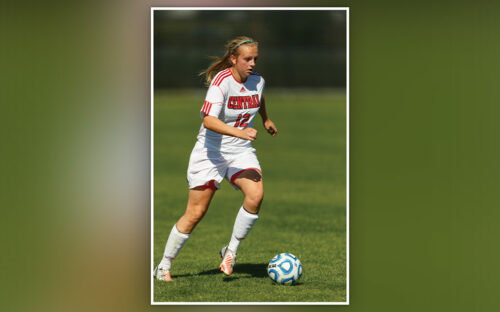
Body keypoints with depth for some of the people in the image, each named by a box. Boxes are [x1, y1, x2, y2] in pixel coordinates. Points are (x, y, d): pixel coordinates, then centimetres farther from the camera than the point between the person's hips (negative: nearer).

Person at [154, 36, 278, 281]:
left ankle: (231, 251, -5)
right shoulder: (221, 81, -20)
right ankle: (164, 266, 13)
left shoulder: (257, 81, -1)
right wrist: (239, 132, -44)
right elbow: (208, 120, -33)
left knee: (256, 195, -23)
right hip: (210, 151, -5)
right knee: (195, 213, -3)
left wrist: (266, 119, 40)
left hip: (241, 151, 5)